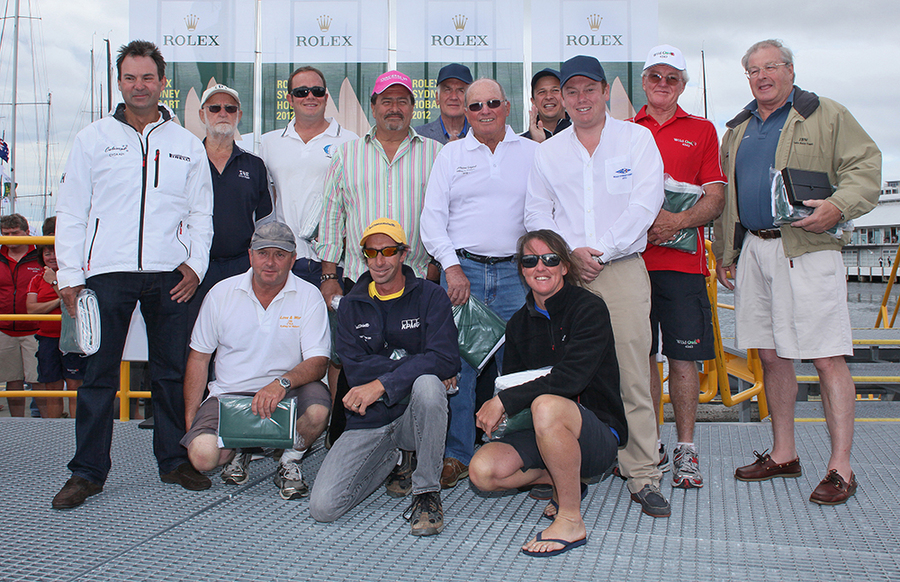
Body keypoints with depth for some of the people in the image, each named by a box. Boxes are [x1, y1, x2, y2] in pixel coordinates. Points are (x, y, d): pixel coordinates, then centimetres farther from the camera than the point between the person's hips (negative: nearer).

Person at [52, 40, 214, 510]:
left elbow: (200, 212, 13)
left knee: (172, 370, 6)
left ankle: (174, 459, 18)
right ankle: (87, 471, 9)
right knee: (98, 373, 1)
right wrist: (69, 275, -1)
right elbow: (71, 211, 7)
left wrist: (196, 264, -1)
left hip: (170, 276, 1)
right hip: (107, 273, -1)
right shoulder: (93, 138, 9)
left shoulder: (187, 145, 12)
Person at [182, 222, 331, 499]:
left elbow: (318, 361, -10)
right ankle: (241, 449, 12)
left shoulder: (309, 296, -4)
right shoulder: (222, 293, 2)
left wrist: (283, 383, -31)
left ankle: (290, 460, 0)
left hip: (286, 394, -1)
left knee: (317, 408, -34)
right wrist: (190, 418, 1)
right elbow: (199, 357, 8)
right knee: (203, 454, -25)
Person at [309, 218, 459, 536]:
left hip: (414, 414, -2)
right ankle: (388, 459, 18)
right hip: (369, 419, 3)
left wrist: (381, 384, -22)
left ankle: (427, 493, -18)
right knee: (322, 506, -13)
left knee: (427, 384, -37)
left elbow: (445, 359, -16)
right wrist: (418, 365, -15)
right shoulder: (350, 305, 8)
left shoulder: (430, 296, 0)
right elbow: (355, 369, -6)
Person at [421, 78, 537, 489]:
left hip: (514, 273, 0)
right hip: (462, 268, 0)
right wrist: (452, 266, -5)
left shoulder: (532, 153, 12)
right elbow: (432, 217, 7)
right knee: (458, 363, -3)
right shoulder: (451, 154, 12)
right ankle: (456, 455, 7)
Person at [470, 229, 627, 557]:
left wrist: (504, 402, -24)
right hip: (543, 433, 6)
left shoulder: (589, 308, -11)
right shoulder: (519, 323, 9)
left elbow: (571, 377, -24)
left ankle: (571, 522, -22)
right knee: (483, 471, -20)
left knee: (546, 405, -38)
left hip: (600, 432, -6)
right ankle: (563, 481, 8)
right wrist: (494, 409, -13)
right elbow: (511, 379, 11)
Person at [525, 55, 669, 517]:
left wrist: (599, 251, -9)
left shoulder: (637, 138, 7)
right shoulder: (548, 151, 15)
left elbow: (645, 204, -3)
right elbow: (536, 213, 11)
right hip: (564, 272, 2)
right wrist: (570, 252, -5)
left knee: (633, 375, -6)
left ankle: (643, 475, 1)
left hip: (622, 268, -2)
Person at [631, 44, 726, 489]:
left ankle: (686, 450, 11)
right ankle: (652, 447, 16)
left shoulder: (701, 131, 11)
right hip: (631, 257, 1)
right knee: (640, 355, 4)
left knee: (684, 356, 0)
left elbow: (716, 198, 4)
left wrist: (678, 221, -14)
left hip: (682, 261, -1)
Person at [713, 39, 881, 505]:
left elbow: (865, 168, -2)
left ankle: (840, 467, 0)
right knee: (771, 356, 9)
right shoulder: (738, 131, 20)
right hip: (753, 250, 6)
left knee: (827, 359, -7)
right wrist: (724, 253, 16)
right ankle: (783, 454, 21)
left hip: (807, 250, -5)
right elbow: (724, 198, 22)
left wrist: (838, 206, -21)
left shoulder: (827, 117, 5)